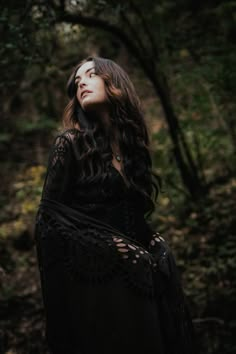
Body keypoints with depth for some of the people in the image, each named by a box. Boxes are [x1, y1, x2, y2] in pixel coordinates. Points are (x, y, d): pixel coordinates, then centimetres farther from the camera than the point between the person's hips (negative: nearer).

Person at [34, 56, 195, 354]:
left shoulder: (132, 144, 11)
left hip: (136, 279, 5)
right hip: (93, 278, -5)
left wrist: (153, 240, -1)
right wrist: (111, 245, -13)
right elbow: (49, 218, -9)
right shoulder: (70, 143, -5)